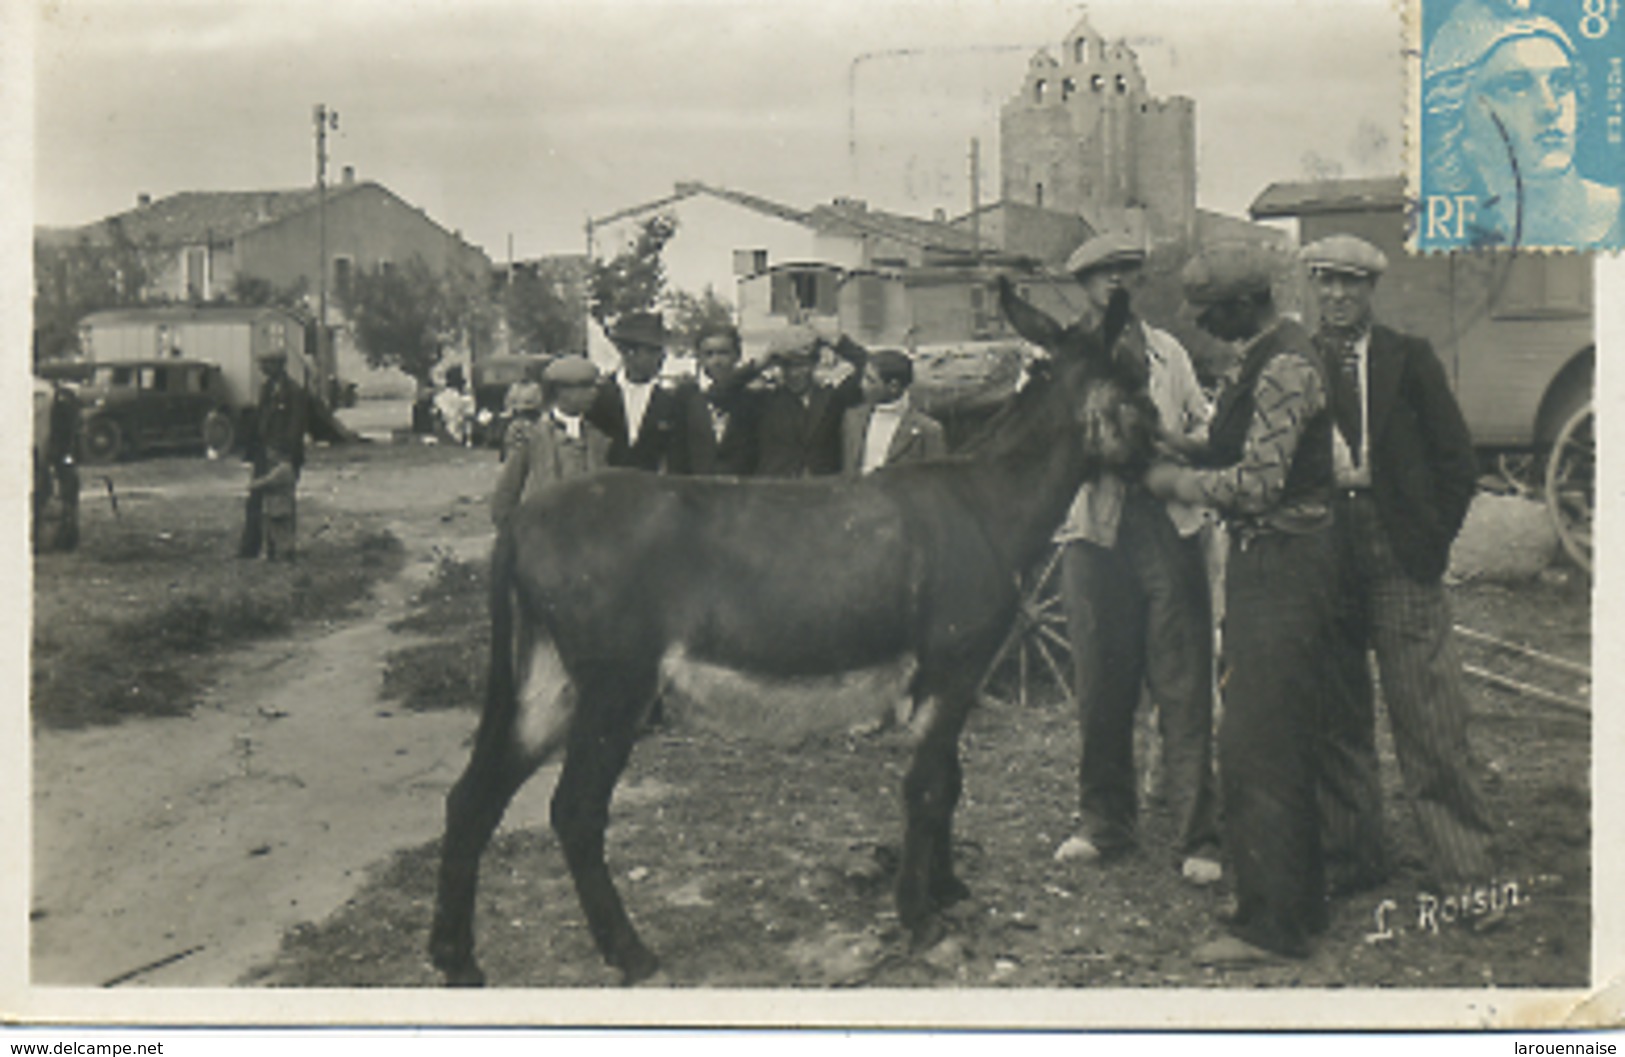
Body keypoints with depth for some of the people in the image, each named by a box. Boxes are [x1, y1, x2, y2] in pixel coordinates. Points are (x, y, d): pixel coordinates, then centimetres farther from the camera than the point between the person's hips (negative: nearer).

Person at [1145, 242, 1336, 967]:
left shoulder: (1285, 367, -17)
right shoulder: (1266, 359, 15)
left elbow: (1259, 483, -21)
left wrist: (1177, 482, -9)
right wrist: (1185, 452, 8)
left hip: (1280, 566, -11)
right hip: (1266, 562, 11)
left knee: (1257, 748, -7)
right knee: (1283, 742, 17)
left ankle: (1270, 925, 0)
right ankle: (1300, 900, 28)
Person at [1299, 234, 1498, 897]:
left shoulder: (1410, 359, 6)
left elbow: (1458, 462, 5)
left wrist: (1429, 541, -2)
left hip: (1401, 567, -2)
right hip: (1322, 565, 2)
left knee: (1432, 728, -3)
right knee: (1337, 725, 7)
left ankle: (1465, 874, 6)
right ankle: (1352, 860, 20)